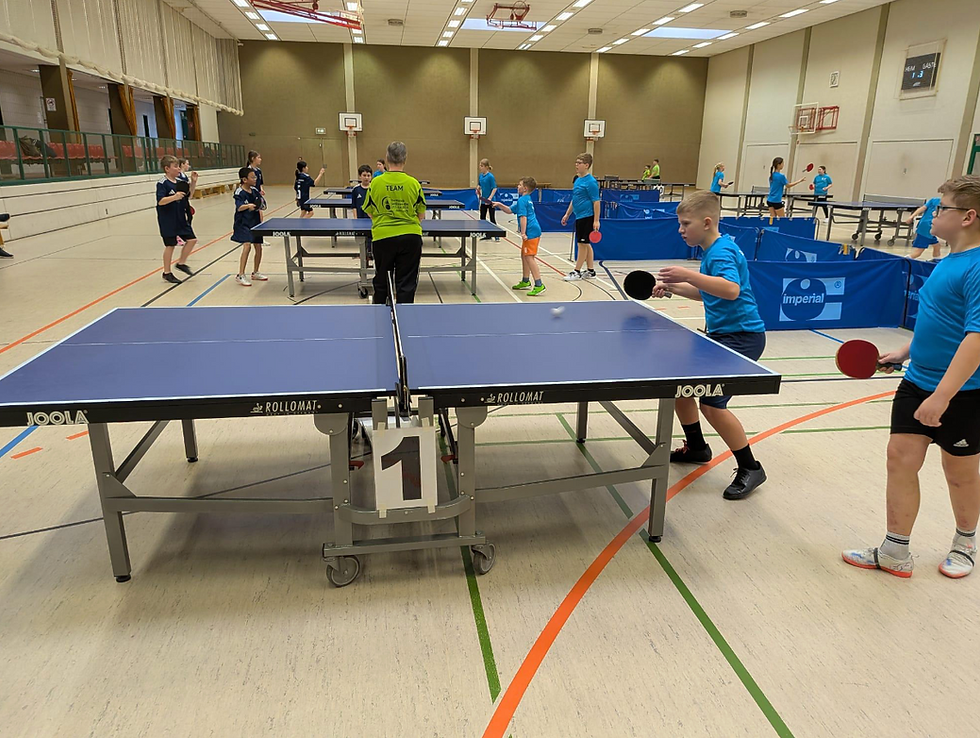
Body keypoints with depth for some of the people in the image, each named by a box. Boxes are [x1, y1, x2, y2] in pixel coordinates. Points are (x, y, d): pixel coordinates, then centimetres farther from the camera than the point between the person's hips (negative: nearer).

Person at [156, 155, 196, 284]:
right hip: (168, 220, -7)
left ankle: (181, 263, 23)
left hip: (180, 218, 7)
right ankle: (167, 273, 13)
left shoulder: (179, 182, 7)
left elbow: (188, 195, 17)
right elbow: (161, 201, -24)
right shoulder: (162, 183, -15)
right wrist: (175, 197, -38)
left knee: (192, 240, 4)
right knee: (170, 245, 0)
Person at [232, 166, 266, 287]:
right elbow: (239, 207, -27)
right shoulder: (239, 192, -14)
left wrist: (261, 222, 7)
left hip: (255, 223, 7)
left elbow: (259, 208, 14)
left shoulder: (254, 190, 5)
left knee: (258, 248, 11)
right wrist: (248, 206, -44)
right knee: (247, 245, -21)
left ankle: (255, 273, 30)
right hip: (243, 223, -7)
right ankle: (240, 275, -16)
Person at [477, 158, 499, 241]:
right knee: (482, 218, 10)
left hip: (490, 201, -7)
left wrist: (490, 198, -24)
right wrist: (478, 189, -4)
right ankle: (488, 235, 21)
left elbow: (494, 188, -16)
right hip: (483, 201, 7)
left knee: (492, 219, 0)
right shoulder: (480, 176, 5)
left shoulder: (490, 176, -15)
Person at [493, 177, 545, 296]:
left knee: (529, 257, -12)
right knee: (524, 255, 19)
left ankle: (539, 285, -16)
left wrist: (523, 233, -24)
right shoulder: (526, 199, 21)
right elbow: (510, 210, 28)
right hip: (532, 231, 11)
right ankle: (525, 282, 29)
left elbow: (523, 217, -20)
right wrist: (499, 205, 17)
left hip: (531, 231, -11)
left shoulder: (522, 200, -10)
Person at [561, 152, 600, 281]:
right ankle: (590, 271, 21)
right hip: (579, 217, 9)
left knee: (582, 243, -2)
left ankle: (577, 271, 5)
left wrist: (596, 220, -19)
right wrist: (567, 214, 20)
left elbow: (596, 202, -16)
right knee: (586, 244, 13)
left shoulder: (591, 182, -14)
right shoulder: (578, 180, 12)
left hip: (587, 217, -9)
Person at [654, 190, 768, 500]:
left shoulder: (722, 251, -18)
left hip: (741, 336, -11)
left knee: (711, 402, -18)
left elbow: (731, 289, -37)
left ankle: (750, 468, 0)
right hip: (720, 334, 11)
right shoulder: (714, 250, 13)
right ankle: (696, 446, 30)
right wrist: (673, 287, 13)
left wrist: (688, 275, -37)